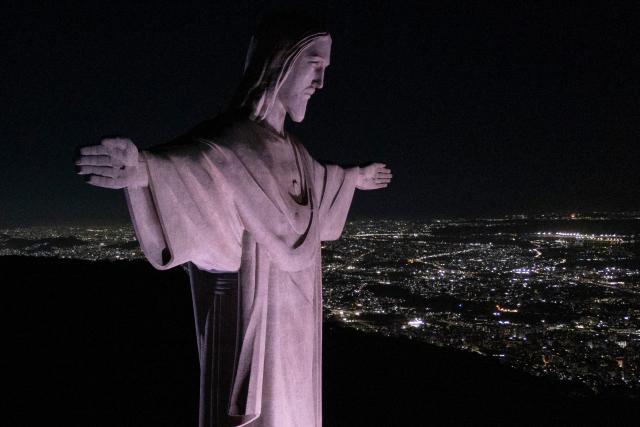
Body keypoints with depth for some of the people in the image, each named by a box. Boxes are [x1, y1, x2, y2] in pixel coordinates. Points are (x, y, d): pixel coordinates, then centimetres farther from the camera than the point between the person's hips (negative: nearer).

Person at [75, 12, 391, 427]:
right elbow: (192, 158, -39)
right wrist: (145, 168, -61)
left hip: (293, 311, 9)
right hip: (256, 308, -8)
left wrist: (355, 177, 43)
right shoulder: (230, 138, -18)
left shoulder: (288, 145, 8)